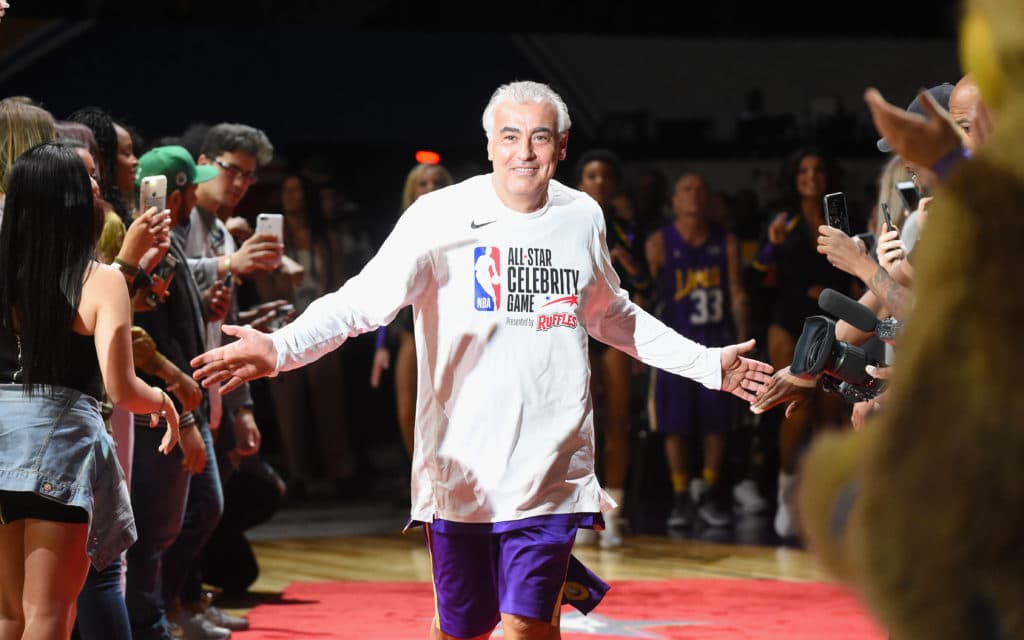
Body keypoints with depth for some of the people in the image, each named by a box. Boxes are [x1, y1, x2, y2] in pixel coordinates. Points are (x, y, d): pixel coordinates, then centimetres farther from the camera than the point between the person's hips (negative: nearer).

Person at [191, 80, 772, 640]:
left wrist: (708, 364, 28)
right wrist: (281, 347, -34)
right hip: (460, 467, -2)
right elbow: (362, 300, -17)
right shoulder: (441, 217, -7)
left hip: (551, 468, 2)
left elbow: (612, 317, 25)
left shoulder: (583, 218, 7)